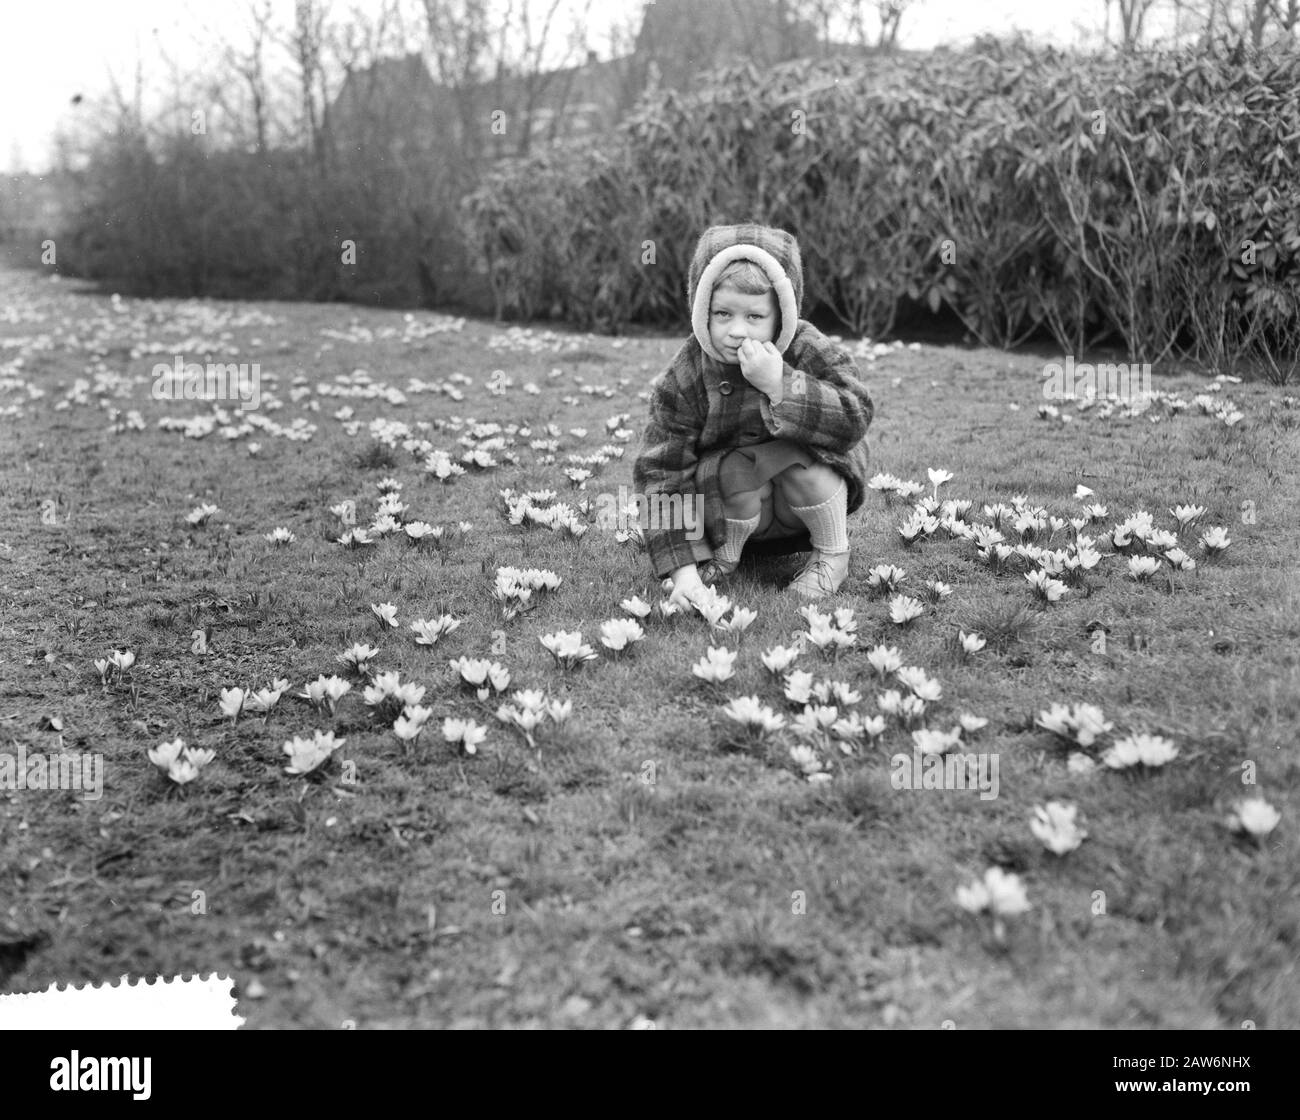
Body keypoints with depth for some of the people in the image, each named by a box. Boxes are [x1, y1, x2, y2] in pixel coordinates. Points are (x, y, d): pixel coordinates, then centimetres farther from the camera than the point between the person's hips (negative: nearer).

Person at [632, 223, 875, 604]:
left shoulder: (807, 351, -18)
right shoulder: (684, 379, -18)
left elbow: (855, 418, -30)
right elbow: (660, 472, -19)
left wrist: (780, 385, -41)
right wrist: (683, 566, -27)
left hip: (808, 496, 0)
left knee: (799, 458, -30)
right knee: (734, 473, -31)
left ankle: (832, 556, -6)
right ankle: (725, 552, 0)